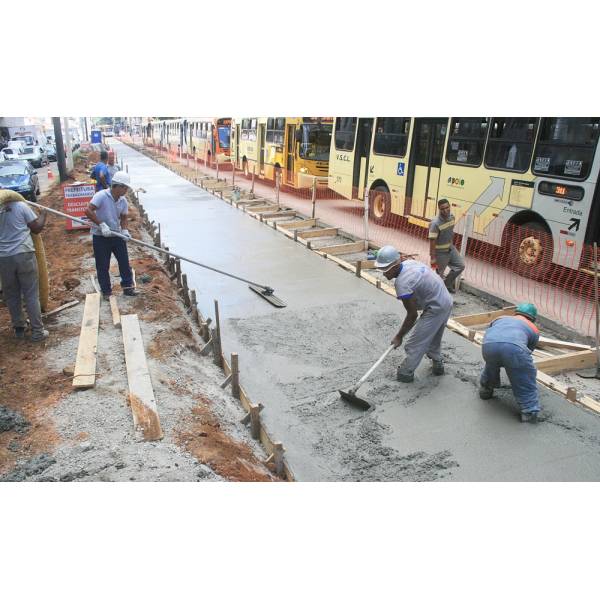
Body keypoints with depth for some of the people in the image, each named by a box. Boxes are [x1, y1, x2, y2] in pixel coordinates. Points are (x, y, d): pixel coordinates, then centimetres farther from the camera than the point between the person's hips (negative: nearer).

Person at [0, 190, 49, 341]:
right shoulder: (20, 205, -1)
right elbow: (36, 228, 2)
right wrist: (43, 213, 18)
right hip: (24, 255, -2)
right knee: (31, 295, 3)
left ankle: (19, 329, 24)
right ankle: (37, 331, 6)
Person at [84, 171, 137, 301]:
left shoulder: (123, 201, 0)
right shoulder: (101, 196, -19)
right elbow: (88, 211, -26)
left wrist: (124, 230, -7)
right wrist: (101, 225, -30)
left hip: (117, 235, 5)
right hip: (100, 237, -5)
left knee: (124, 262, 7)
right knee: (103, 266, 5)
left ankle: (127, 287, 22)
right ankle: (106, 291, 19)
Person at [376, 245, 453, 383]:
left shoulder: (402, 283, -27)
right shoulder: (409, 262, -3)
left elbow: (412, 315, -19)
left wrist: (399, 336, -8)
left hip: (435, 309, -9)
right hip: (446, 301, 9)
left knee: (414, 344, 2)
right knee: (434, 337, 29)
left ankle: (405, 373, 15)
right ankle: (437, 364, 46)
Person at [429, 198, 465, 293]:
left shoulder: (451, 216, -5)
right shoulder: (435, 223, -28)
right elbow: (432, 241, -26)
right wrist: (433, 258, -24)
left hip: (450, 248, 8)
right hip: (440, 252, -8)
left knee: (460, 265, 15)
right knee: (439, 274, 8)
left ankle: (447, 283, 32)